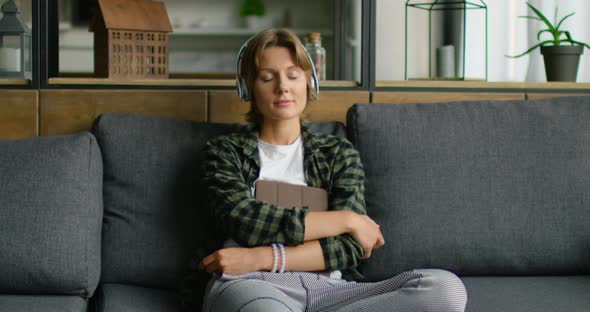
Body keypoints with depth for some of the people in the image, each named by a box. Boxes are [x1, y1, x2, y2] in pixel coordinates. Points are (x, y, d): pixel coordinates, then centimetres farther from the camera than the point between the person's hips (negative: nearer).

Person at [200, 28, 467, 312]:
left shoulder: (339, 153, 21)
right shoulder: (225, 151, 18)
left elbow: (349, 247, 5)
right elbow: (245, 223, -3)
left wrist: (262, 258, -9)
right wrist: (346, 220, -1)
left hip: (328, 288, 6)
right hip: (251, 286, -5)